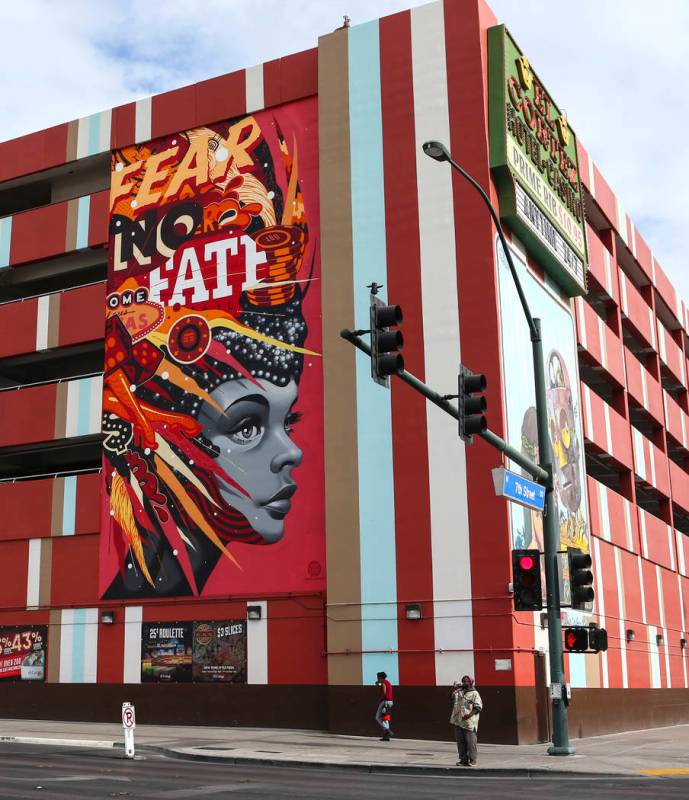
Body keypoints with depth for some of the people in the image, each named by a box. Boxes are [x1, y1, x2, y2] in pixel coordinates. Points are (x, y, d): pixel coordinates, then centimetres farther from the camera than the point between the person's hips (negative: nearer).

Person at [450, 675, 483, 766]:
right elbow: (452, 698, 23)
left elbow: (478, 707, -10)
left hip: (469, 722, -6)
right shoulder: (459, 690, 14)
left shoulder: (474, 694, -4)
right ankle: (463, 760, 14)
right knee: (460, 741, 7)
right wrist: (453, 689, 8)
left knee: (470, 741, -4)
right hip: (458, 720, 6)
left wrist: (470, 715, -21)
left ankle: (472, 760, 2)